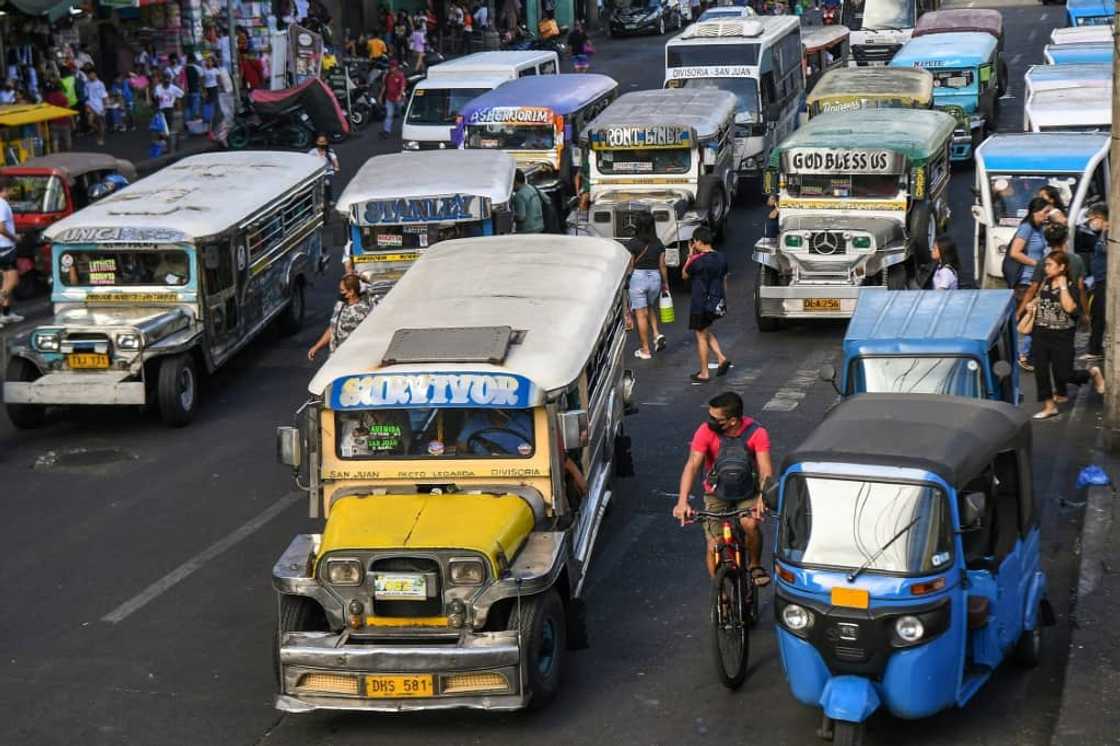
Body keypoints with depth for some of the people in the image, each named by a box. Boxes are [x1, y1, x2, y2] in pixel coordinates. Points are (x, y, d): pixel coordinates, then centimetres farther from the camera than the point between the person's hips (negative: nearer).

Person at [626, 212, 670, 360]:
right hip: (655, 277, 4)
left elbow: (629, 266, -10)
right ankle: (657, 334, 7)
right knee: (650, 308, 28)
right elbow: (662, 266, 4)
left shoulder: (632, 243, -12)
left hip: (638, 277, -4)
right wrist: (665, 283, 15)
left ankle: (645, 350, 7)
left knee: (641, 314, 3)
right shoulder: (658, 244, -1)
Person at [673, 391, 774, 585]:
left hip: (748, 495, -1)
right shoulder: (706, 432, -20)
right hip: (716, 496, 1)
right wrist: (682, 501, -42)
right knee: (714, 547, -8)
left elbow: (766, 471, -26)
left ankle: (755, 565, 0)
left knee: (750, 524, -28)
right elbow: (692, 465, -28)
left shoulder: (756, 433, -20)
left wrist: (763, 498, -46)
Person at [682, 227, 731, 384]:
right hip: (717, 303, 7)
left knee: (701, 336, 4)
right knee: (707, 332, 25)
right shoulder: (721, 258, 3)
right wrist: (723, 301, 21)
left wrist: (690, 255, 2)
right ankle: (722, 359, 10)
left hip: (700, 304, -7)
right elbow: (724, 281, 11)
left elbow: (684, 275, -2)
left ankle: (704, 374, 10)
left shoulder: (697, 261, -19)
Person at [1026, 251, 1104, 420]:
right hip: (1041, 334, 5)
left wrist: (1062, 286, -24)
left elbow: (1069, 307, -30)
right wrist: (1033, 303, 8)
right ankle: (1050, 406, 12)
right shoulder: (1046, 283, 4)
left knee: (1064, 374, 1)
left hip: (1062, 337, -5)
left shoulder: (1070, 287, -12)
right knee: (1041, 371, 1)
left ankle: (1093, 373, 29)